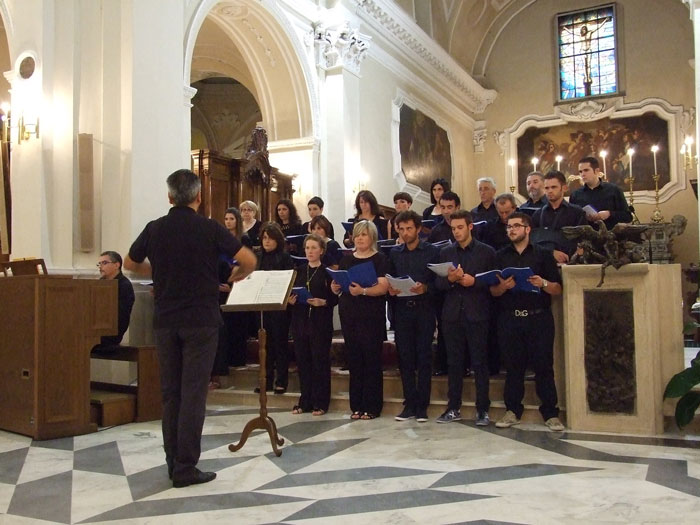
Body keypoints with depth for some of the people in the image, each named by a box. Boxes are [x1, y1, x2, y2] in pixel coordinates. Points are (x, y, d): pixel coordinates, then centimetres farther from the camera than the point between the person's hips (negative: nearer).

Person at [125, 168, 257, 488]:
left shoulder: (155, 229, 3)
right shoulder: (209, 228, -7)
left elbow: (131, 264, 17)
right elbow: (249, 260, -10)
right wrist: (235, 277, 9)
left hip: (165, 320, 4)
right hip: (201, 320, -4)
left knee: (170, 392, 12)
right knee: (193, 393, -1)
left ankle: (173, 462, 19)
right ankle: (185, 468, 2)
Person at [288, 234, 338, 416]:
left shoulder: (327, 272, -1)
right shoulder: (299, 271, 13)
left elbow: (335, 298, -4)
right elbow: (292, 293, 15)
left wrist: (322, 302, -22)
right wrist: (291, 300, -6)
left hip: (321, 323, -4)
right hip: (300, 321, 5)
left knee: (320, 361, -1)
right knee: (303, 361, 7)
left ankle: (320, 403, 8)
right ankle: (305, 401, 18)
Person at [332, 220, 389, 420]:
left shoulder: (380, 259, -2)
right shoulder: (346, 259, 13)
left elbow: (383, 287, -13)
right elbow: (337, 287, 15)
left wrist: (363, 291, -28)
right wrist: (335, 287, -8)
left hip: (371, 316, -4)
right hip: (349, 315, 5)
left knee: (371, 361, -1)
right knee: (354, 360, 7)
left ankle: (372, 407, 7)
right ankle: (357, 405, 16)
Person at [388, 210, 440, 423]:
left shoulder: (432, 251, 1)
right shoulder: (394, 254, 11)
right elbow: (389, 281, 12)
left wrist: (425, 288, -21)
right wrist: (390, 290, -9)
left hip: (424, 310, -3)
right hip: (401, 311, 3)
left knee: (424, 358, 0)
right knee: (405, 358, 5)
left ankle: (422, 406, 8)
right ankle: (410, 404, 14)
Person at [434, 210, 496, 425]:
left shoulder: (487, 252, 3)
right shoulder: (445, 252, 12)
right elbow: (437, 283, 7)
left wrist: (473, 281, -15)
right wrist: (449, 279, -13)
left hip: (477, 314, -3)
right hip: (452, 314, 3)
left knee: (480, 363, 1)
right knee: (454, 363, 8)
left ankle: (482, 410, 8)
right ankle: (454, 408, 16)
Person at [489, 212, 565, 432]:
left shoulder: (543, 255, 6)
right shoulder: (501, 256, 12)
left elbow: (558, 289, 3)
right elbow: (493, 291, 8)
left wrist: (543, 283, -16)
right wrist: (504, 286, -12)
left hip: (538, 317, -2)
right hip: (509, 319, 2)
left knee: (544, 365, -1)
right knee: (513, 366, 6)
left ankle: (550, 414, 6)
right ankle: (512, 411, 15)